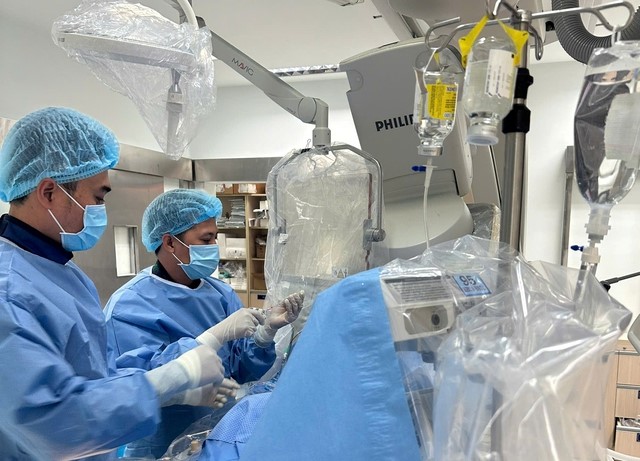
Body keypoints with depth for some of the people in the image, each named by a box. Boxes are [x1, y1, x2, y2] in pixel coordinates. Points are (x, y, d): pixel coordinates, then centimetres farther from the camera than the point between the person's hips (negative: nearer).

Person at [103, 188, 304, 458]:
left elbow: (243, 371, -2)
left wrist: (266, 330, -20)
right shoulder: (129, 306, -18)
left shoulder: (221, 293, -2)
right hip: (164, 448, -5)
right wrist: (219, 334, -31)